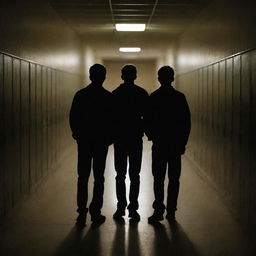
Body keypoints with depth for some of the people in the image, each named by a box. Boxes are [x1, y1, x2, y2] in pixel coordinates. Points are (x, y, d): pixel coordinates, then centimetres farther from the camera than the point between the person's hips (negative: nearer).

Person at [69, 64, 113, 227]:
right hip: (101, 142, -1)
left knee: (83, 177, 6)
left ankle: (82, 213, 4)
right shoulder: (108, 97, -7)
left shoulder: (80, 95, -2)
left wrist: (78, 135, 13)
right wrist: (109, 137, 8)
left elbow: (73, 118, 0)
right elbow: (112, 120, -5)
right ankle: (95, 213, 7)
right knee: (99, 178, 6)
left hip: (83, 141, 2)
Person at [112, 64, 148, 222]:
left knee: (120, 175, 7)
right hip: (136, 138, 0)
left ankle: (121, 209, 5)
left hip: (119, 138, 0)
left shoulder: (115, 94, -2)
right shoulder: (142, 93, -2)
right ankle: (133, 209, 2)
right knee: (135, 175, 4)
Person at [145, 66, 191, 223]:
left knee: (159, 178, 3)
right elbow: (187, 122, -1)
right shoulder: (180, 97, -1)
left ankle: (159, 211, -3)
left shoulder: (153, 97, -4)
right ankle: (171, 212, 8)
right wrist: (183, 142, 7)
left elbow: (147, 120, -2)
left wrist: (151, 136, 14)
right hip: (176, 144, 1)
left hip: (159, 144, -1)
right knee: (174, 179, 6)